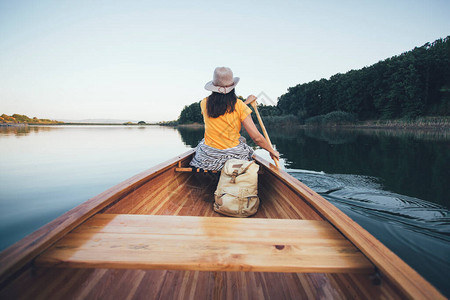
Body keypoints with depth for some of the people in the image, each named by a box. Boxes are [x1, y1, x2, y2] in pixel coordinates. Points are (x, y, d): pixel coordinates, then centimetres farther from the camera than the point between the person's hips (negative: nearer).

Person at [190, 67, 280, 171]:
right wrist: (272, 151, 3)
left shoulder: (204, 103, -4)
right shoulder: (239, 105, -11)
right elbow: (256, 137, -13)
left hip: (207, 160, 2)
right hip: (234, 157, -1)